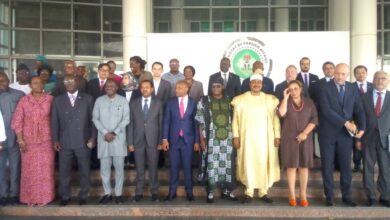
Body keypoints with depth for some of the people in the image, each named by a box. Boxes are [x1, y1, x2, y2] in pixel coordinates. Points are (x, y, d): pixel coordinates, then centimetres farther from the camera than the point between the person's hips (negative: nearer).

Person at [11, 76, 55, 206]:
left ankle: (44, 196, 19)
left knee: (45, 169, 5)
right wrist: (20, 140, -6)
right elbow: (16, 121, 0)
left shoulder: (50, 99, -1)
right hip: (29, 141, 0)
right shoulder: (23, 101, -1)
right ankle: (30, 197, 21)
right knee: (30, 170, 7)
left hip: (46, 140, 0)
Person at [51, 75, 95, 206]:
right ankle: (64, 196, 21)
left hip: (83, 141, -1)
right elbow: (54, 121, 7)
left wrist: (93, 137, -4)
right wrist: (55, 139, 0)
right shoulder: (58, 100, 9)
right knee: (64, 171, 7)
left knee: (84, 171, 7)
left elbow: (93, 119, 2)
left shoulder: (88, 99, 4)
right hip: (64, 142, 2)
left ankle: (83, 196, 20)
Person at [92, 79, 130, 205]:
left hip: (119, 138, -1)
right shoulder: (99, 100, 6)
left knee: (119, 167, 3)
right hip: (103, 138, 2)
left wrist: (114, 132, -11)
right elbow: (95, 118, 3)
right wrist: (105, 132, -9)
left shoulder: (123, 100, 2)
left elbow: (126, 119, -3)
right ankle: (107, 193, 16)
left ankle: (118, 194, 13)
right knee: (104, 167, 4)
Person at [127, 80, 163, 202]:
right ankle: (139, 192, 17)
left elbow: (161, 123, 2)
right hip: (138, 141, 1)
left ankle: (154, 192, 18)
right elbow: (130, 123, 4)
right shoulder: (133, 103, 6)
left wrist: (160, 141, -3)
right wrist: (130, 142, -2)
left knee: (153, 167, 6)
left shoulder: (158, 103, 3)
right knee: (139, 168, 7)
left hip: (153, 140, -1)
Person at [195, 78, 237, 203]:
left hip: (227, 139, 3)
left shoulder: (229, 101, 9)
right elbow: (200, 122, -2)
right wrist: (201, 139, -7)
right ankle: (210, 192, 10)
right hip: (211, 139, -3)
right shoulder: (204, 101, 1)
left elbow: (234, 120, 12)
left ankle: (226, 191, 20)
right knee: (211, 165, -1)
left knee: (227, 164, 6)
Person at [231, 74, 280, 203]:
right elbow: (235, 119, 3)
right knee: (248, 163, 1)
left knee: (265, 163, 4)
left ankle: (264, 192, 15)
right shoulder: (240, 99, 4)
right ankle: (249, 191, 11)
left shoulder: (270, 99, 7)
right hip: (247, 137, -1)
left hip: (265, 137, 1)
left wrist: (277, 136, -3)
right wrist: (235, 136, -5)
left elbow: (275, 118, 5)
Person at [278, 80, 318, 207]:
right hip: (289, 138, -1)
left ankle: (303, 195, 9)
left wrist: (305, 133, -11)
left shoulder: (309, 102, 7)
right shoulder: (286, 102, 5)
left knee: (304, 166, 2)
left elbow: (314, 120, 1)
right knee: (291, 166, -1)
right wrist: (285, 97, -12)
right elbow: (282, 113, -16)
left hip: (305, 138, 1)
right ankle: (292, 195, 5)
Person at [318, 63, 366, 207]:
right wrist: (345, 122, -21)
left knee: (346, 166, 9)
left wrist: (362, 127, -12)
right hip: (328, 132, -3)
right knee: (327, 166, 6)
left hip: (346, 133, 3)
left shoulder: (352, 89, 5)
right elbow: (326, 110, -18)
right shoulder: (325, 88, -7)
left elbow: (359, 110, 3)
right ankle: (329, 196, 18)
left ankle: (347, 196, 23)